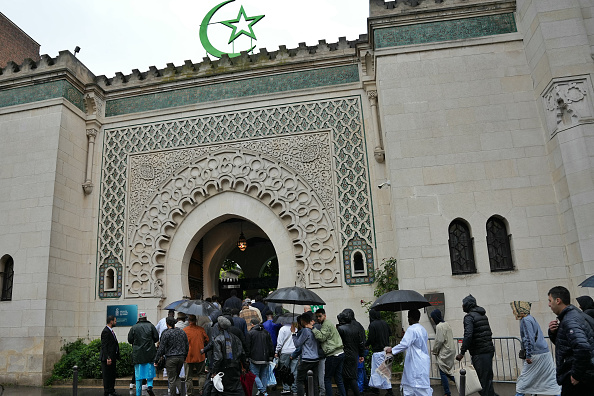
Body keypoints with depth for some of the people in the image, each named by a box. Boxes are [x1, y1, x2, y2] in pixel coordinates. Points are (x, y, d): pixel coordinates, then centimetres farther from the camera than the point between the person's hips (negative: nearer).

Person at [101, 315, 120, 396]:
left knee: (112, 375, 15)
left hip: (112, 357, 10)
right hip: (108, 358, -10)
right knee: (107, 376, -1)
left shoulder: (111, 331, 14)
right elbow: (104, 346, -20)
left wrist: (116, 356, 16)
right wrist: (107, 358, -24)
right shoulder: (105, 331, -16)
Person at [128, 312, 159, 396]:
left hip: (137, 354, 1)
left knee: (138, 373, 6)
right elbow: (156, 338, -2)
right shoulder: (150, 326, -1)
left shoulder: (134, 328, -1)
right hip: (149, 353, -1)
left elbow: (130, 340, 2)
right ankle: (149, 386, -8)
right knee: (150, 370, 11)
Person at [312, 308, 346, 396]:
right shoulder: (329, 323, 23)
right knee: (339, 379, 12)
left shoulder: (326, 324, -8)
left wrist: (313, 328, -15)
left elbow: (321, 337, -17)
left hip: (333, 355, -10)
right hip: (340, 353, 10)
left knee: (327, 379, 0)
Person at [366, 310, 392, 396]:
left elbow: (370, 339, -17)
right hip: (386, 349, 7)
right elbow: (390, 334, 14)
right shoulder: (384, 323, 3)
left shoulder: (372, 325, -17)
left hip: (378, 352, -7)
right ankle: (374, 386, 28)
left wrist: (365, 344, 2)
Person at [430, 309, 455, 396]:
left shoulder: (439, 326, -19)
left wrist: (434, 350, -6)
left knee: (443, 373, 0)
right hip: (451, 350, 9)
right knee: (449, 371, 18)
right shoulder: (446, 324, 10)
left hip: (444, 353, -9)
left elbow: (439, 341, -22)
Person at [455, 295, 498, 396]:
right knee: (488, 378, 15)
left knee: (483, 380, -5)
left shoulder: (469, 316, -12)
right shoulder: (483, 315, 16)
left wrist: (462, 352, -20)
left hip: (479, 353, -9)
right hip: (489, 350, 9)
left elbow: (468, 335, -22)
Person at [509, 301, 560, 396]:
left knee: (524, 379, 2)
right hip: (545, 353, 9)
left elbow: (529, 339, -21)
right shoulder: (530, 318, 15)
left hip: (536, 355, -9)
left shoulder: (526, 320, -14)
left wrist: (528, 355, -18)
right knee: (551, 378, 9)